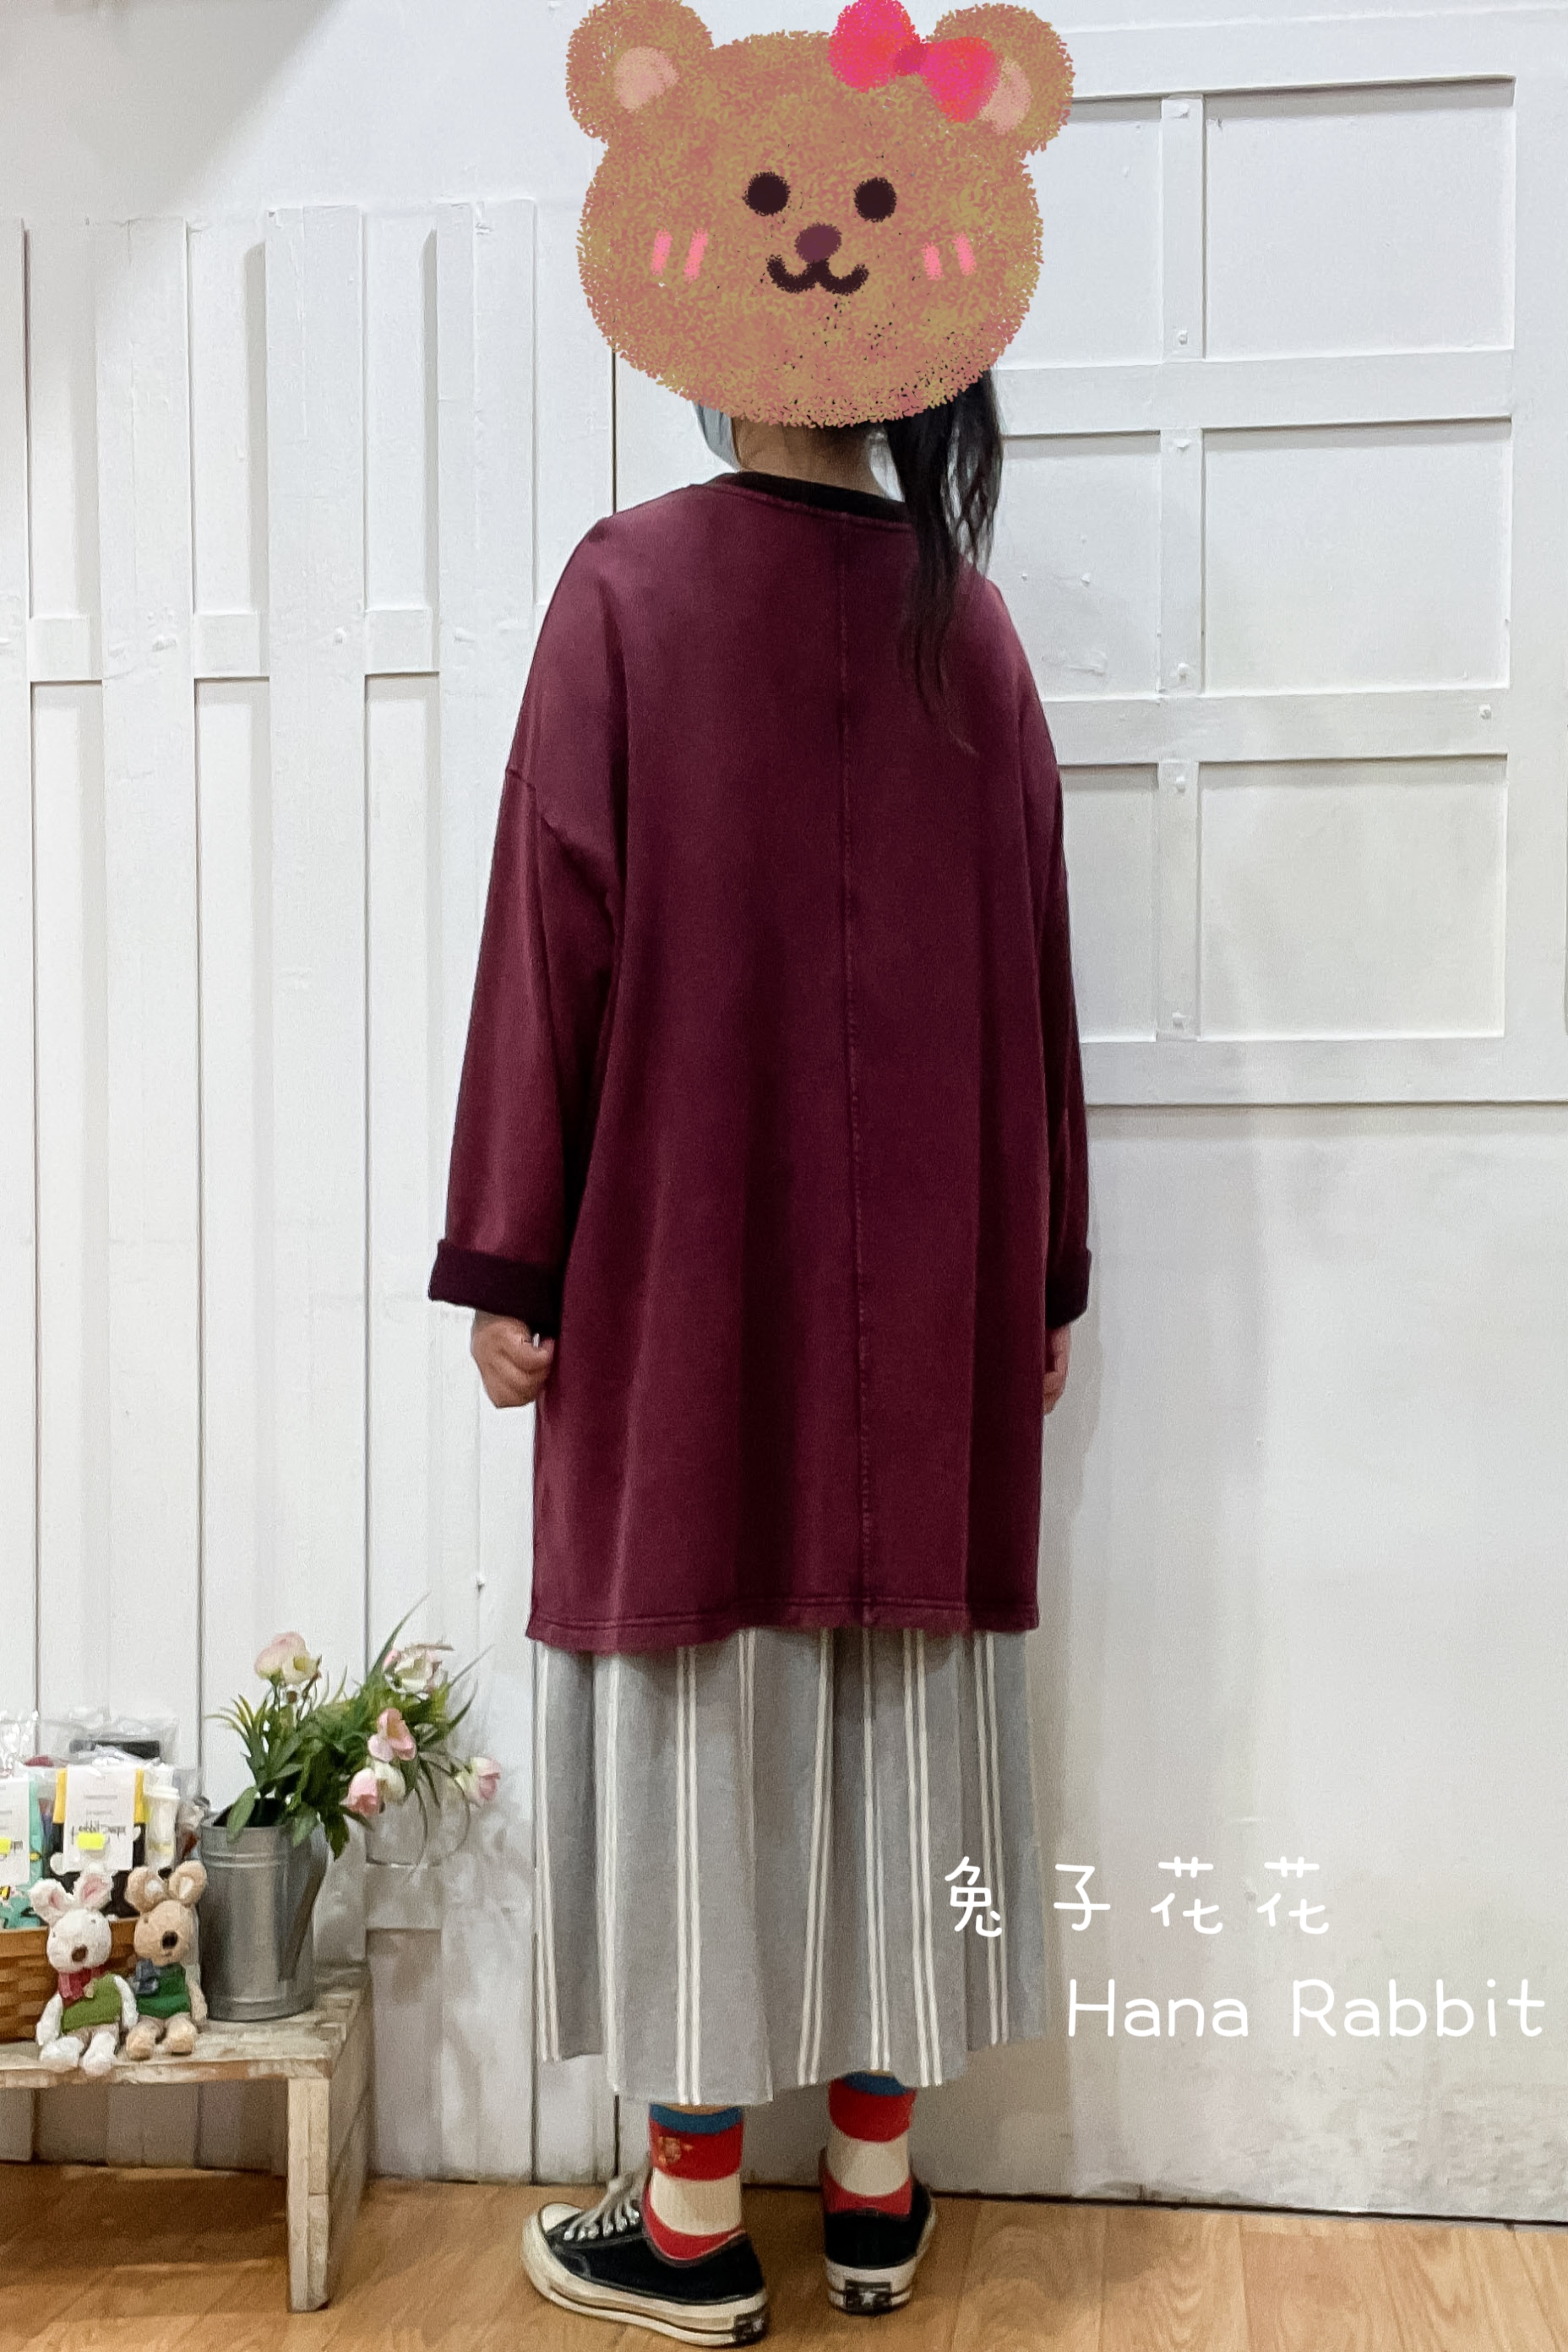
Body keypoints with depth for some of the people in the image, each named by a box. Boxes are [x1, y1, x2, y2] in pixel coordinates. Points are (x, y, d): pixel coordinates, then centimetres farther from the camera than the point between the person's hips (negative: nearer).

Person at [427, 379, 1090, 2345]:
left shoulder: (630, 583, -5)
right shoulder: (971, 619, 7)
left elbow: (556, 929, -9)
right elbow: (1034, 964, 7)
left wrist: (510, 1268, -5)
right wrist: (1047, 1277, 13)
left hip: (692, 1251, -4)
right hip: (934, 1272, 4)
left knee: (700, 1686, 4)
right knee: (901, 1686, 11)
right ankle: (877, 2186, 23)